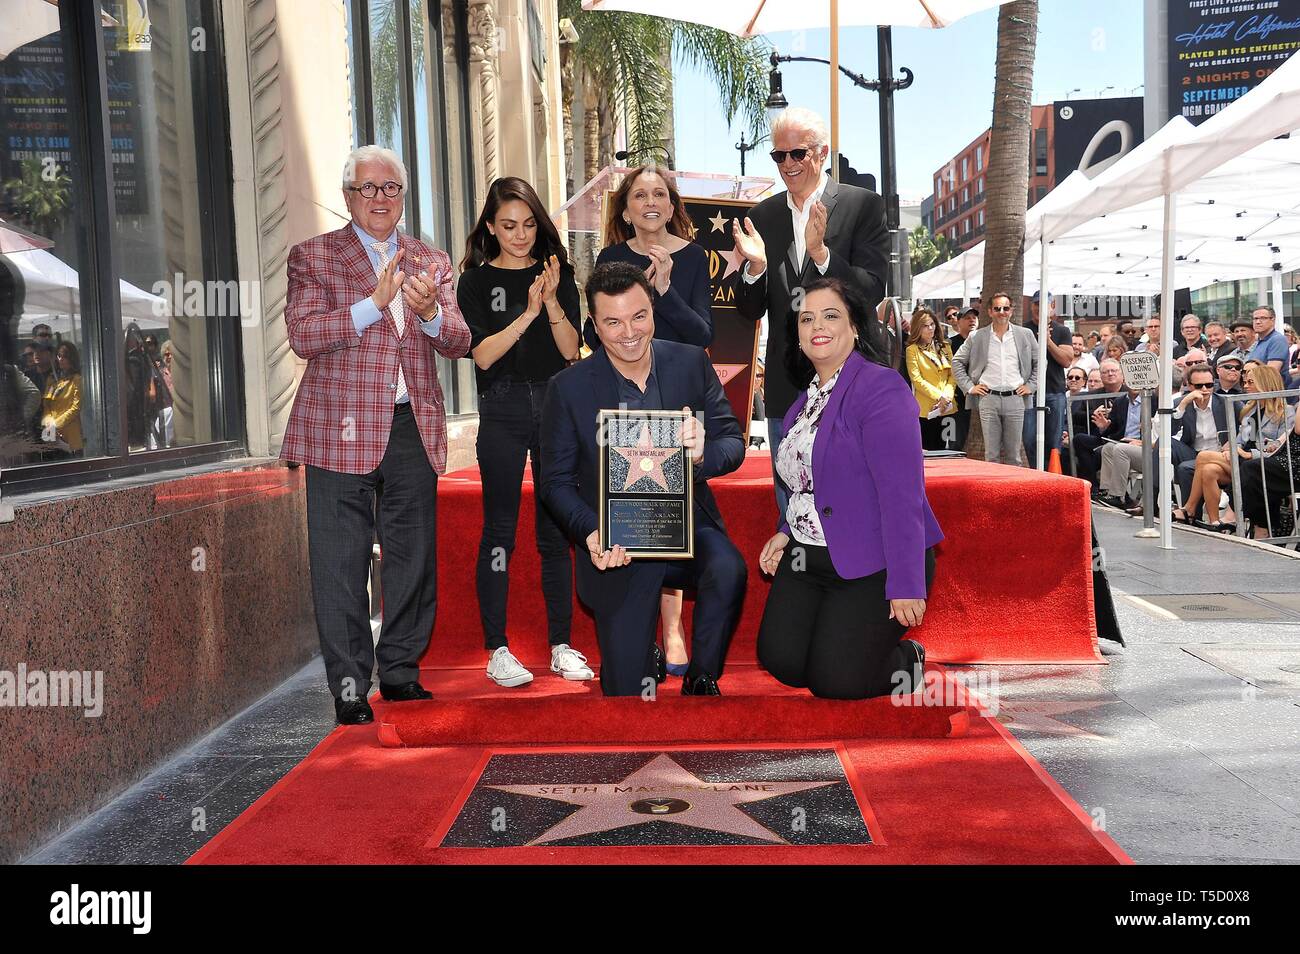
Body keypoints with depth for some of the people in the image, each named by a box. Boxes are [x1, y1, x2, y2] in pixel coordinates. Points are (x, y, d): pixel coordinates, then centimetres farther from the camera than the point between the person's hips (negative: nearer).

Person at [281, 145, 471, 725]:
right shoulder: (312, 257, 4)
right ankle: (349, 687, 9)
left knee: (414, 558, 10)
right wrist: (374, 303, -19)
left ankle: (400, 671, 25)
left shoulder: (431, 262, 15)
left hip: (414, 430, 4)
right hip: (341, 431, -3)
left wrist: (429, 312, -18)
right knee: (342, 564, -1)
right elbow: (302, 336, -9)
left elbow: (458, 343, 4)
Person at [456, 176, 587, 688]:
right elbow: (483, 355, -8)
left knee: (557, 530, 5)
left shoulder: (558, 274, 8)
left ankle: (562, 646, 13)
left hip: (555, 405, 2)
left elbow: (571, 350, 1)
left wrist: (552, 302, -14)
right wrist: (528, 312, -17)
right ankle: (497, 650, 7)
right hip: (503, 411, -2)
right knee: (499, 531, 0)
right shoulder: (476, 281, 3)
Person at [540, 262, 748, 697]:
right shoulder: (568, 388, -6)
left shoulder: (692, 363, -1)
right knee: (626, 692, -1)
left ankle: (701, 681, -7)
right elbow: (556, 483, -2)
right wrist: (591, 534, -22)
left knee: (728, 569, -33)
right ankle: (647, 660, 38)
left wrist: (702, 454, -27)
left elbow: (734, 444, -2)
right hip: (617, 546, -1)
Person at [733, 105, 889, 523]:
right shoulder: (762, 216, 9)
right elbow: (750, 311, 8)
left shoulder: (863, 205, -2)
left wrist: (821, 253, -24)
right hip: (786, 387, 4)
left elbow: (872, 292, -11)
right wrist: (755, 267, -12)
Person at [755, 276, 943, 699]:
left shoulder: (880, 389, -15)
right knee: (781, 662, -5)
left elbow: (901, 494, -21)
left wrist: (906, 586, -24)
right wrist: (788, 532, 5)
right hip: (808, 556, 7)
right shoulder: (809, 396, 13)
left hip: (872, 565, -7)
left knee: (833, 681, -11)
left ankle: (906, 659, 19)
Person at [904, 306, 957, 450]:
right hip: (926, 409, -5)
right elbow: (917, 380, -9)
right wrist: (939, 396, -15)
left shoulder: (944, 347, 15)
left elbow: (952, 375, 9)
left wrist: (947, 395, -8)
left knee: (941, 451, 7)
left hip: (946, 408, 5)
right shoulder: (912, 350, -2)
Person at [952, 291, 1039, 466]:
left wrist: (1031, 385, 5)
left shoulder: (1025, 335, 8)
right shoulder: (977, 337, 5)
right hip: (988, 398, -1)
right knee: (991, 454, 0)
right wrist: (969, 386, 3)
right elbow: (957, 361, 11)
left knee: (1013, 455, 4)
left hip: (1015, 399, 1)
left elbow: (1039, 362, 15)